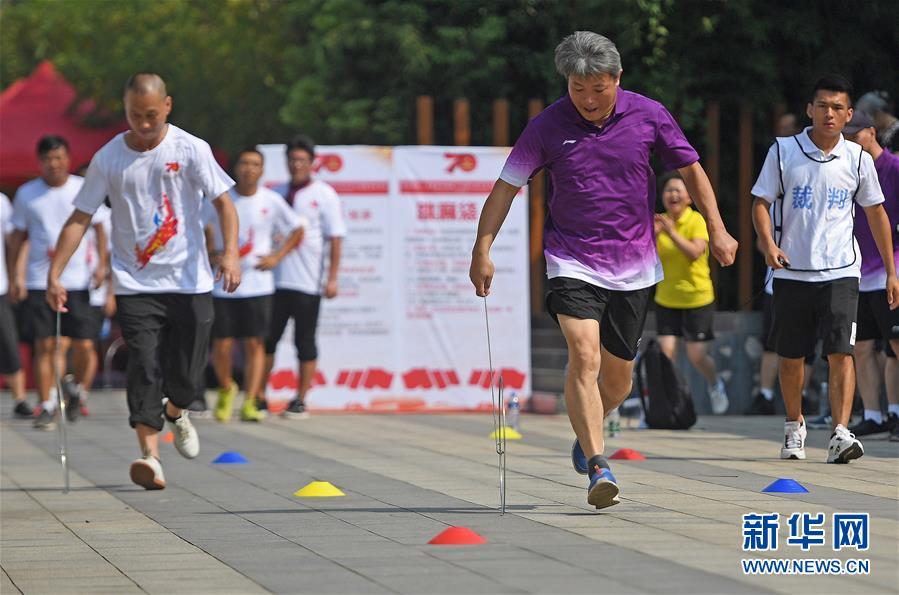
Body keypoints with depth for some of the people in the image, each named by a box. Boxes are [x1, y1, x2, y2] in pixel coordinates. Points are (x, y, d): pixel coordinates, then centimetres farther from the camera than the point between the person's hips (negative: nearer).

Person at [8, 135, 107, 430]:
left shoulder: (84, 189, 3)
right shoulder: (27, 193, 5)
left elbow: (100, 227, 11)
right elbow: (17, 236, 11)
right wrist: (14, 275, 5)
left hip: (76, 281, 0)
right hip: (39, 281, 0)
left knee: (83, 345, -5)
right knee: (45, 345, -4)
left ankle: (77, 389, 23)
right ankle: (46, 406, 3)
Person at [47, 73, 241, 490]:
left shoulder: (191, 149, -1)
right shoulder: (109, 158, 1)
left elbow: (224, 203, -4)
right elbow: (80, 218, 3)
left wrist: (230, 253, -22)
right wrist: (54, 274, -5)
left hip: (189, 280, 0)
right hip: (134, 283, 0)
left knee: (187, 370, 3)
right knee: (144, 365, -14)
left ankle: (175, 412, 37)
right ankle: (150, 454, -17)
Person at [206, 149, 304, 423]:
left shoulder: (271, 201, 2)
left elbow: (296, 230, 14)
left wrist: (277, 256, 1)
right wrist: (212, 254, -5)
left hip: (257, 284, 0)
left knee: (255, 343, -4)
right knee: (222, 344, -1)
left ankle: (250, 403, -1)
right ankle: (226, 388, 26)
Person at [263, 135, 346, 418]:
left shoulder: (324, 195, -1)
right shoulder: (277, 194, 12)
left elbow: (335, 239, -3)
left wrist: (332, 278, -10)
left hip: (307, 284, -4)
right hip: (274, 280, 4)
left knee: (305, 342, 1)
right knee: (266, 339, 3)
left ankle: (300, 400, 6)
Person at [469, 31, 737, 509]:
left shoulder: (649, 116, -3)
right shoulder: (548, 125, -6)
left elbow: (690, 169, 9)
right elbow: (507, 185, 0)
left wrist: (716, 229, 3)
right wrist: (482, 250, -7)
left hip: (633, 266, 2)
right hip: (572, 262, -2)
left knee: (617, 377, 8)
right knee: (583, 356, -22)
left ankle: (587, 432, 39)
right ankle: (597, 466, -24)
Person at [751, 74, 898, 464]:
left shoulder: (858, 159, 3)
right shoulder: (783, 151, 0)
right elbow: (761, 202, 3)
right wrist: (769, 245, -16)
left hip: (840, 271, -1)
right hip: (791, 272, 1)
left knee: (840, 352, -15)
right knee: (791, 356, 9)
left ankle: (840, 433, -22)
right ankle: (794, 427, 29)